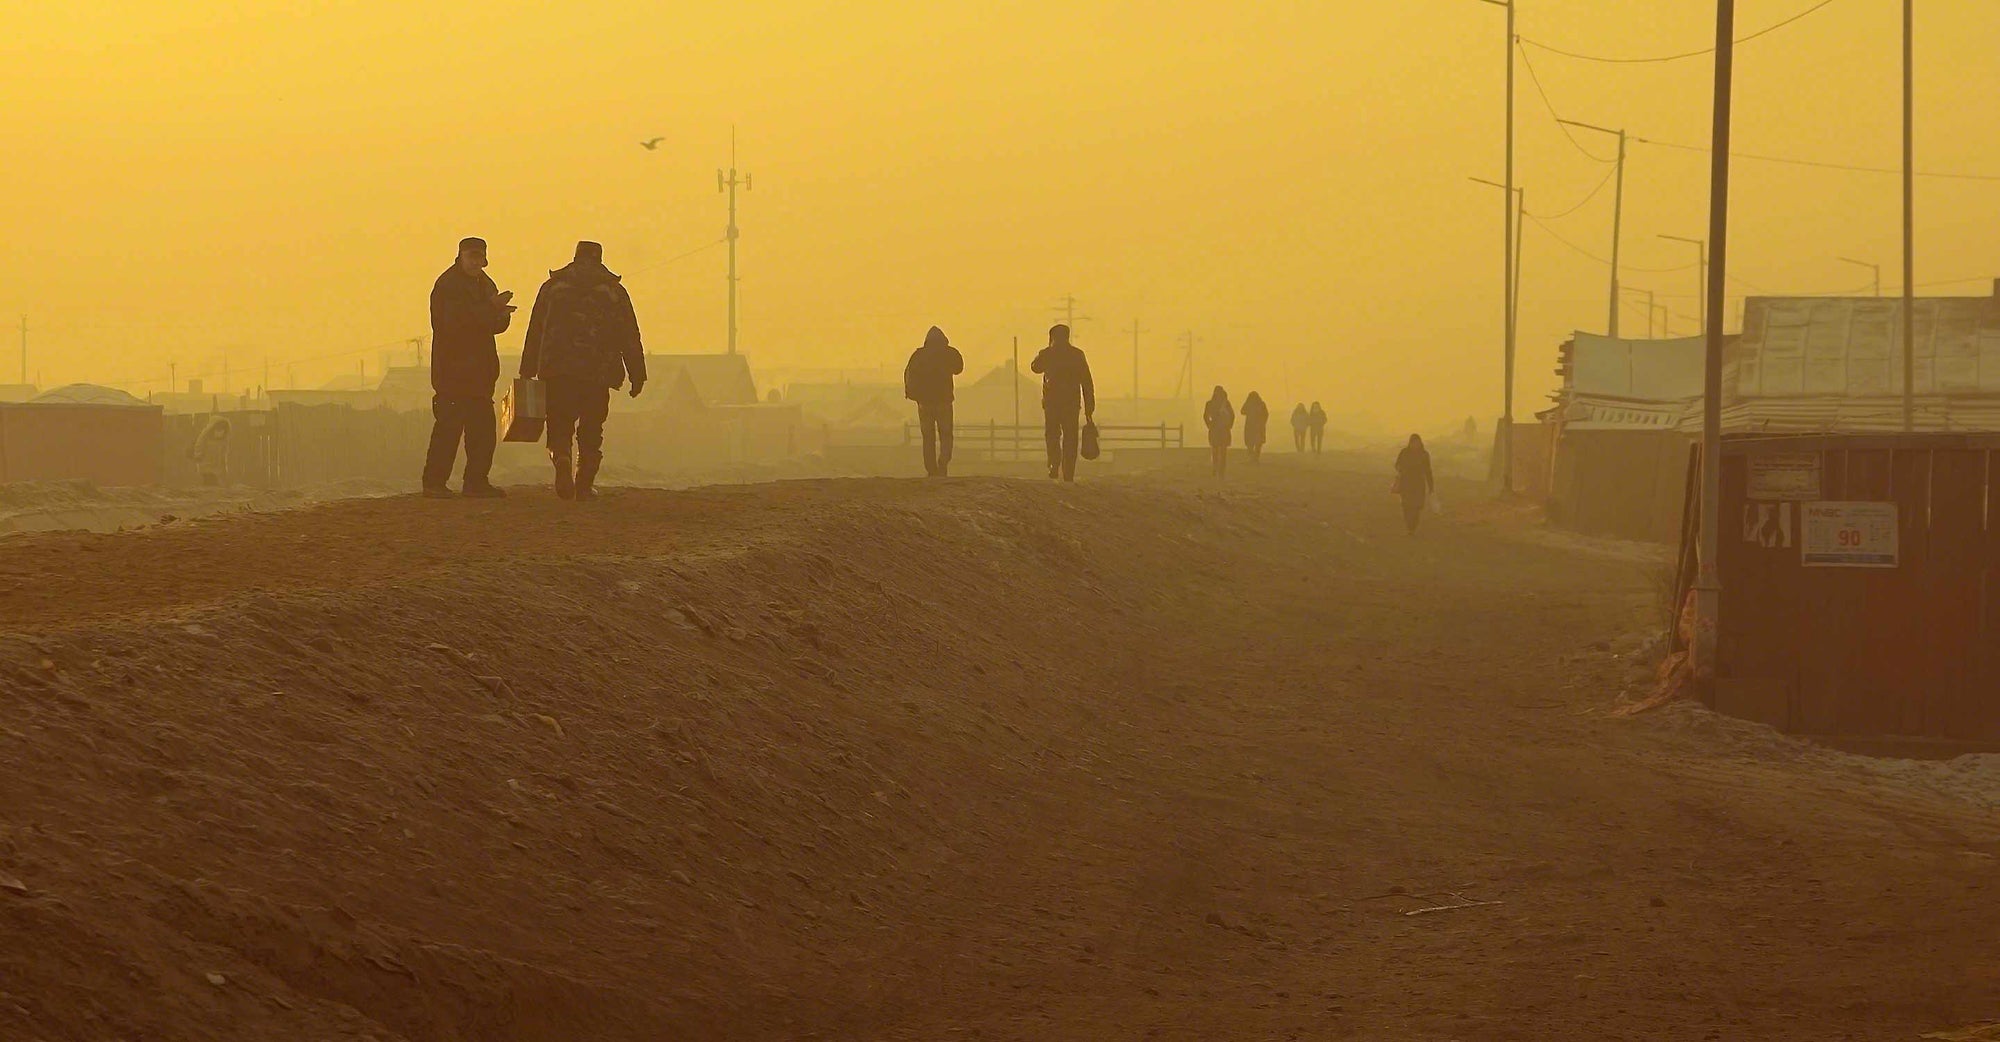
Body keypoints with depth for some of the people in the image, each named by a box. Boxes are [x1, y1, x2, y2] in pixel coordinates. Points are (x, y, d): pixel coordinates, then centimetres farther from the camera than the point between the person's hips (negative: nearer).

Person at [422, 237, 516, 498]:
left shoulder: (485, 285, 18)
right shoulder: (448, 285, -8)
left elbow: (494, 326, 19)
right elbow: (455, 320, -22)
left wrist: (501, 314, -5)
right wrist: (492, 308, -22)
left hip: (480, 371, 8)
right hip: (453, 368, -8)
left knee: (483, 428, 7)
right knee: (449, 424, -11)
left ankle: (477, 481, 12)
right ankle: (434, 482, -8)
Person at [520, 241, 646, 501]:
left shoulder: (552, 287, 11)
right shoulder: (615, 291, 9)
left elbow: (534, 332, 10)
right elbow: (630, 337, 7)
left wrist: (527, 372, 12)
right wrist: (637, 376, 10)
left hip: (557, 372, 0)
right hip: (598, 373, 0)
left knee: (559, 426, 6)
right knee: (591, 431, 10)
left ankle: (562, 463, -21)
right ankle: (585, 485, 8)